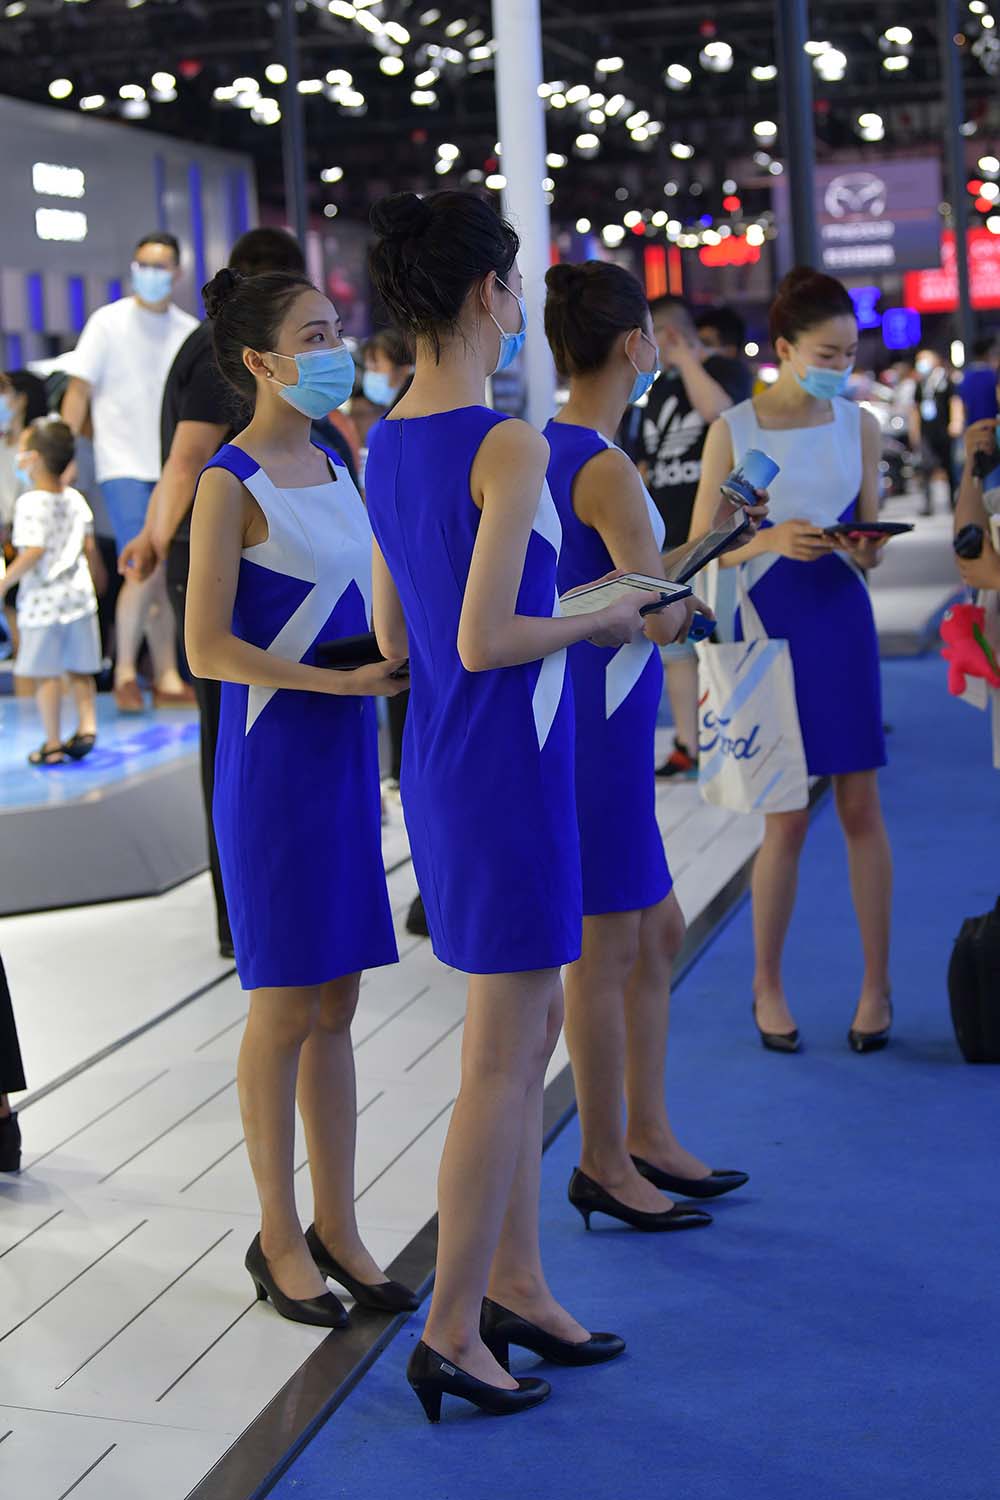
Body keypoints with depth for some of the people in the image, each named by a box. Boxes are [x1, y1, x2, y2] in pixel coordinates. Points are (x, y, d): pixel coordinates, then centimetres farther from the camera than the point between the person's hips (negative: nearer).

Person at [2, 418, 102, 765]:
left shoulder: (30, 503, -14)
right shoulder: (75, 499, 6)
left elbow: (34, 551, -22)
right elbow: (89, 547, 9)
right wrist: (94, 575, 25)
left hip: (42, 601, -6)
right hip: (78, 592, 6)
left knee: (44, 672, 0)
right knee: (80, 670, 15)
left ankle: (53, 744, 3)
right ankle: (87, 726, 10)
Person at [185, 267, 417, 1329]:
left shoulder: (331, 466, 12)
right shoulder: (230, 483, -11)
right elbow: (206, 648, -15)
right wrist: (341, 681, -21)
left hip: (345, 762, 7)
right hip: (272, 765, -7)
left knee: (336, 1005, 11)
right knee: (286, 1010, 1)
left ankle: (337, 1229, 21)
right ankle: (280, 1240, 15)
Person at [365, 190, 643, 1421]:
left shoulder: (384, 446, 9)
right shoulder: (510, 448, -17)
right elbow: (484, 643, -23)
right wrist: (601, 621, -7)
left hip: (438, 763, 9)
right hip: (507, 766, -9)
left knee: (531, 1030, 19)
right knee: (501, 1062, 0)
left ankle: (516, 1284, 28)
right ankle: (452, 1331, 9)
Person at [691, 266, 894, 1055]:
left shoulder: (859, 425, 6)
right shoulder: (733, 430, -2)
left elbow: (871, 528, 12)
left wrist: (868, 551, -12)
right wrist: (770, 539, -21)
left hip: (842, 620, 2)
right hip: (769, 622, -2)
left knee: (861, 807, 2)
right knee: (786, 818, 1)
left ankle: (877, 984, 13)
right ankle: (768, 985, 18)